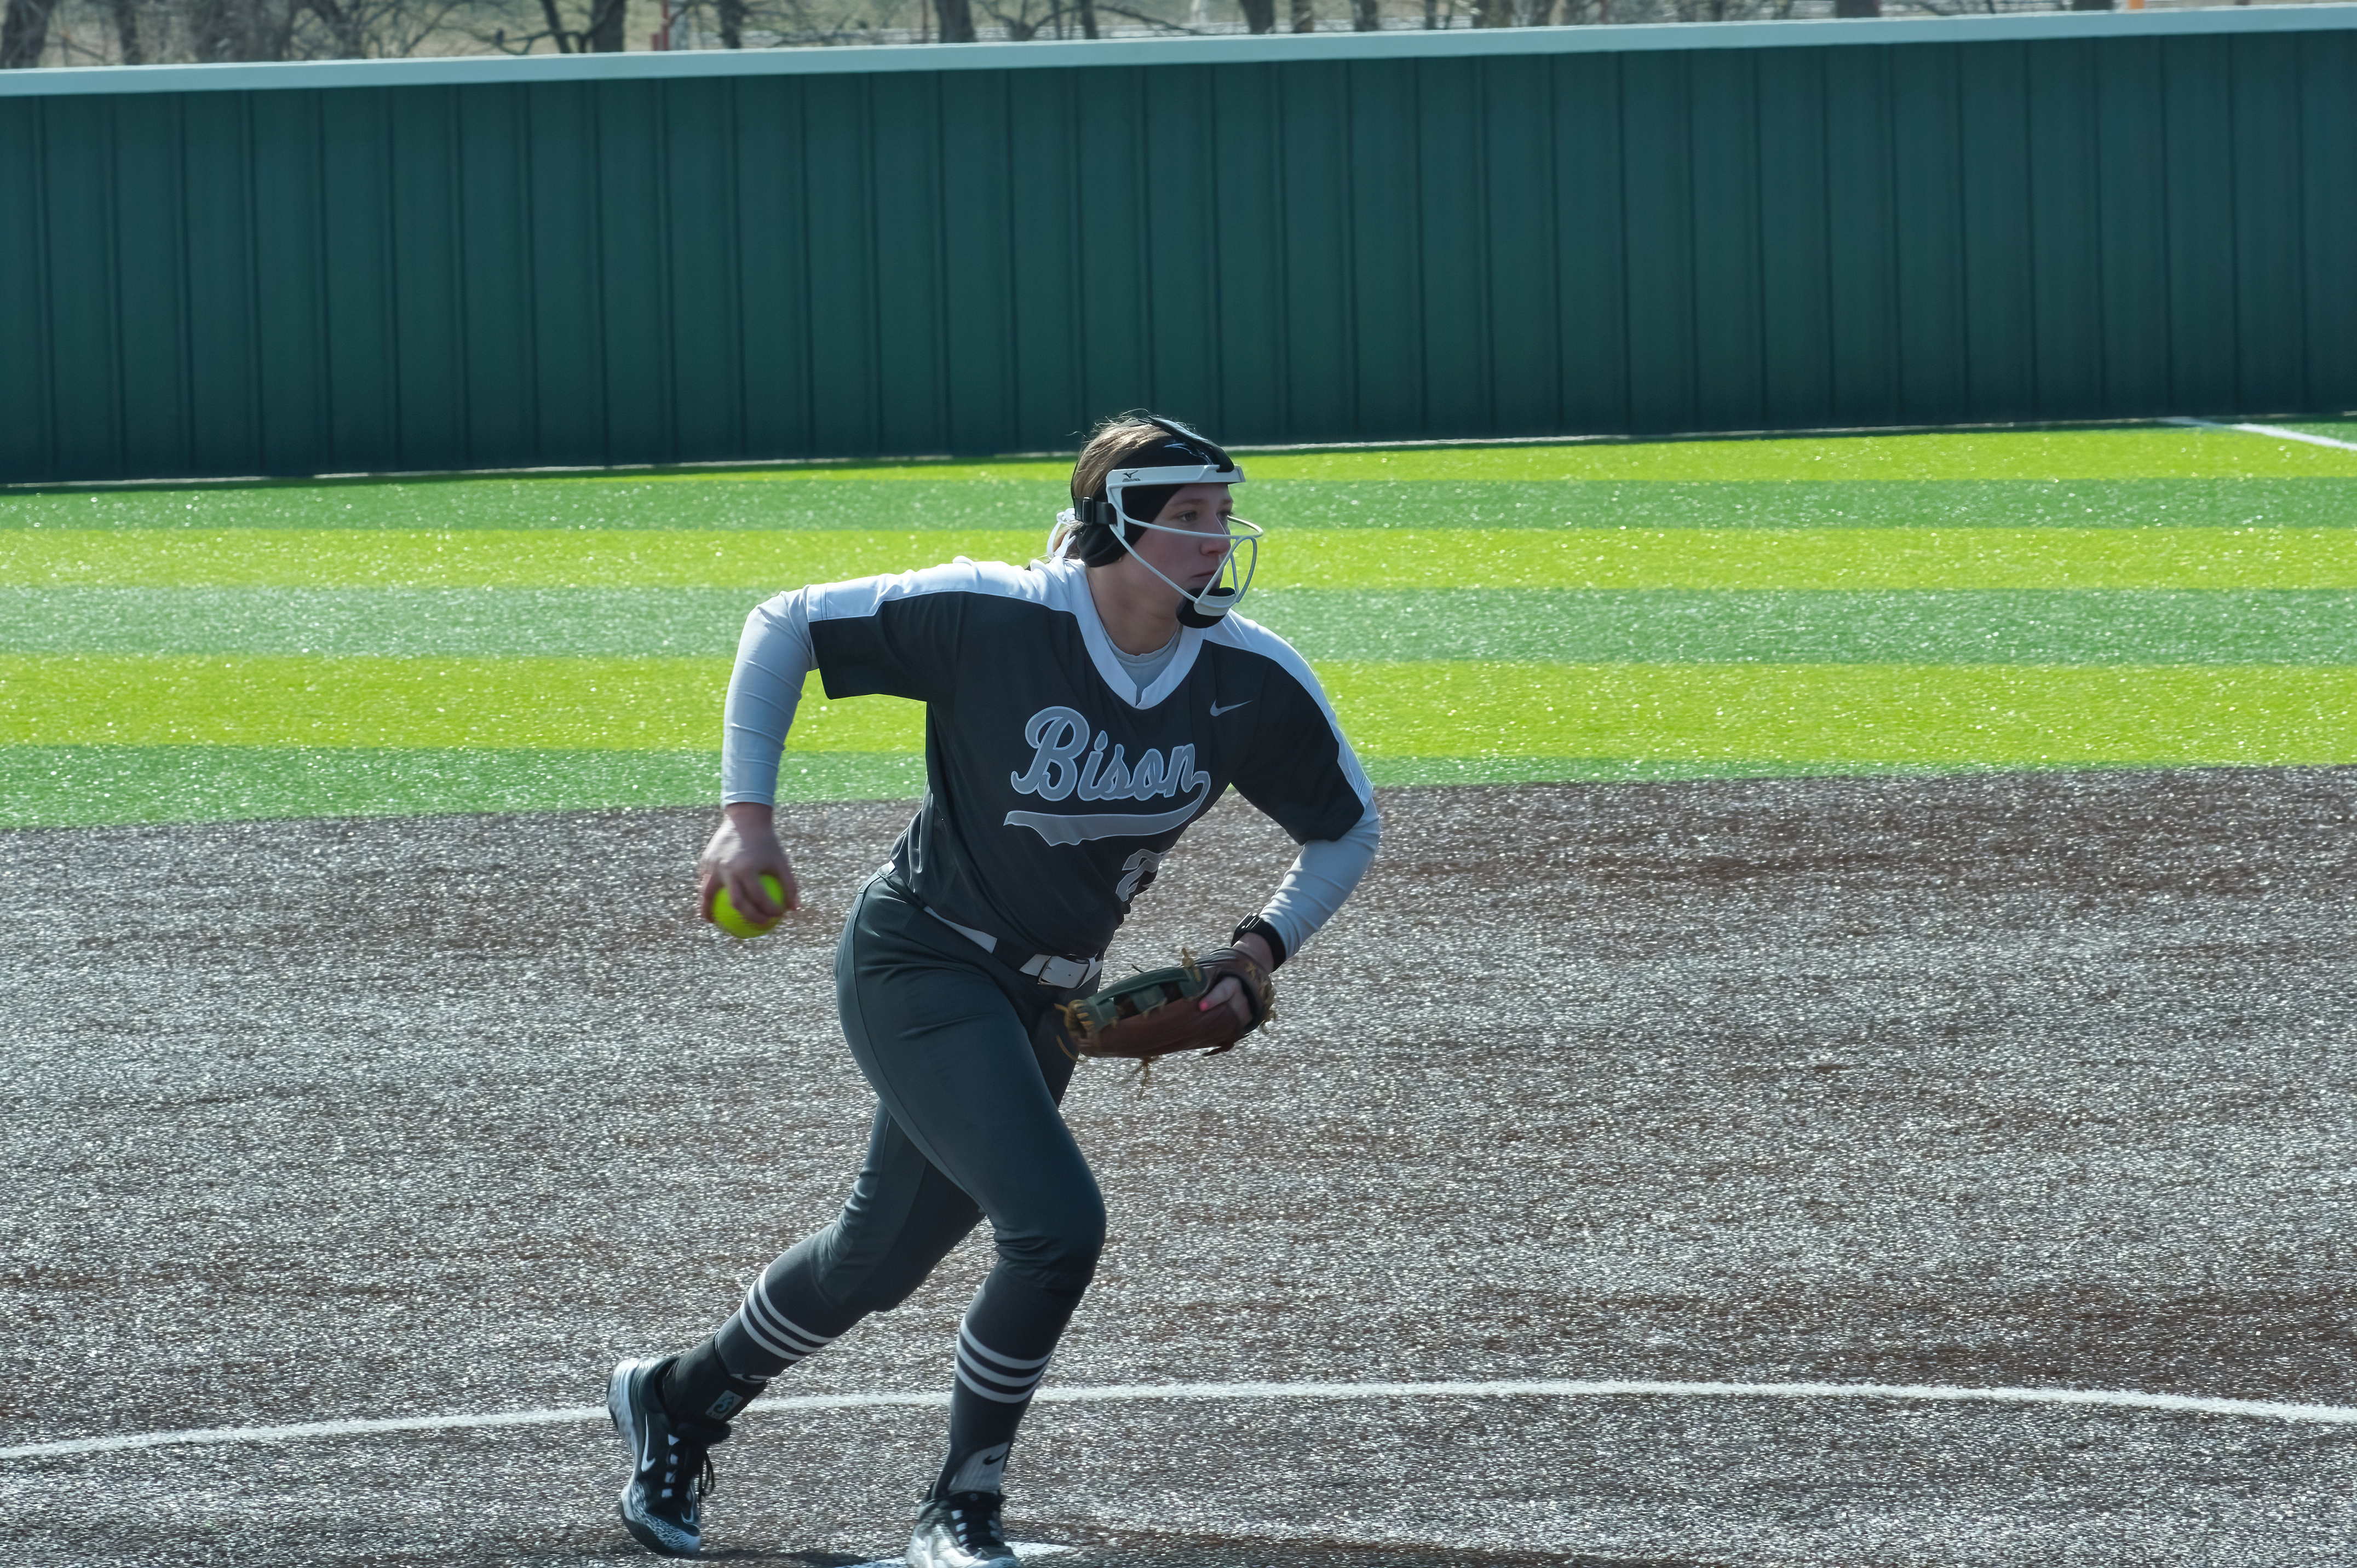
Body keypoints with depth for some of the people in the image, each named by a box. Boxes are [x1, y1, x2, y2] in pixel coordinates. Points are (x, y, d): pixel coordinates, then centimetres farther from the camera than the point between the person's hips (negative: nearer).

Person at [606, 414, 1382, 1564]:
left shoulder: (1253, 680, -10)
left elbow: (1348, 827, 6)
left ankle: (678, 1397, 44)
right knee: (1056, 1222, -22)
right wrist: (746, 813, -19)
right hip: (918, 963, -6)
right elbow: (785, 626, -12)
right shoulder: (995, 618, -23)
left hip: (1042, 1002, 6)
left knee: (880, 1260, 17)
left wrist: (1260, 948, -8)